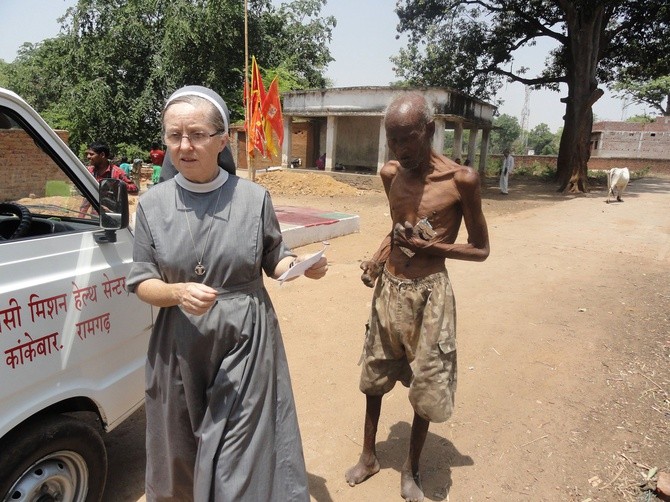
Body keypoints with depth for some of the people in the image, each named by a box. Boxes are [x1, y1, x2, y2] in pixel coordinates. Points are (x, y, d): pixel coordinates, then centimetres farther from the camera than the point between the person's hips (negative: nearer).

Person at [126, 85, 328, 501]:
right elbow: (141, 282, -1)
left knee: (244, 456, 4)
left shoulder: (254, 197, -6)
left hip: (246, 343, -1)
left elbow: (274, 262, 5)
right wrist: (178, 292, -20)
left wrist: (300, 264, -16)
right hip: (181, 347, 2)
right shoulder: (152, 204, -3)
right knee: (183, 459, 19)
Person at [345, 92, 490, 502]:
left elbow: (481, 249, -6)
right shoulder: (390, 174, 2)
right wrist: (379, 258, 1)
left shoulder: (461, 179, -13)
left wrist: (428, 246, -19)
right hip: (388, 290, 5)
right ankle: (369, 456, 40)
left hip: (429, 295, -4)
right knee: (374, 378, 17)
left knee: (427, 388, 9)